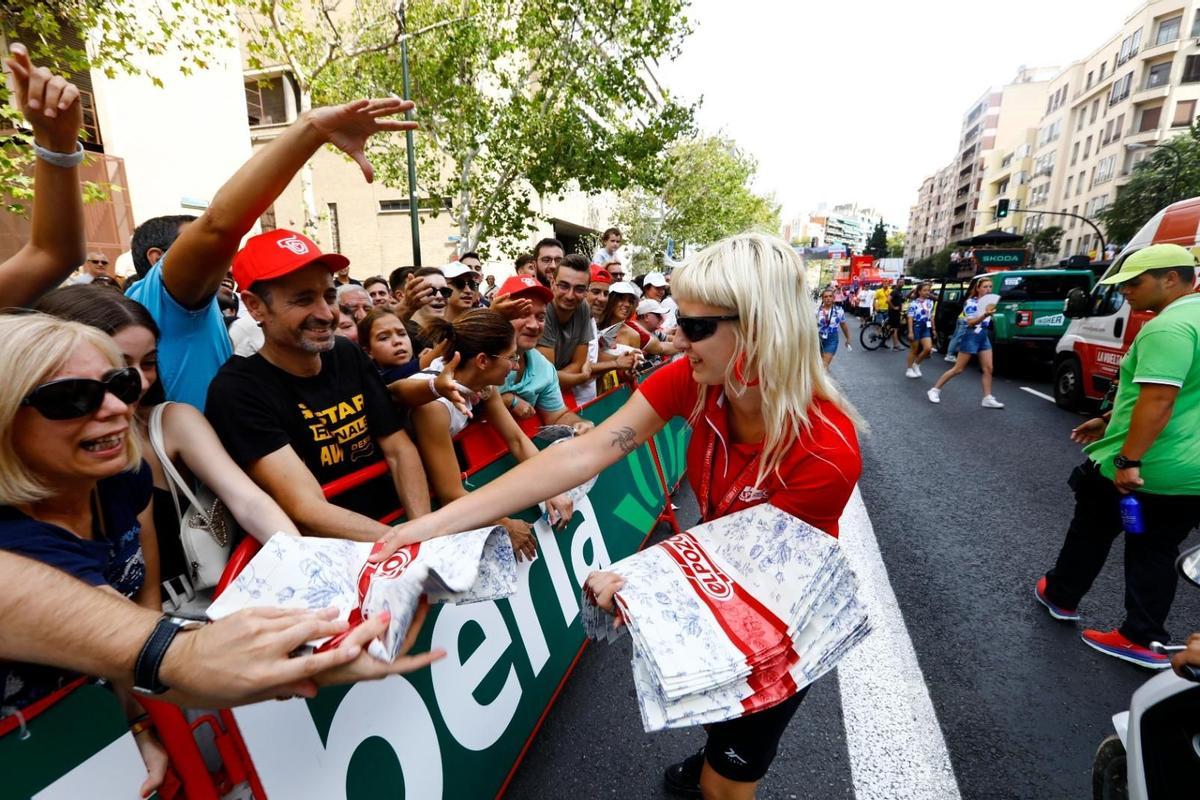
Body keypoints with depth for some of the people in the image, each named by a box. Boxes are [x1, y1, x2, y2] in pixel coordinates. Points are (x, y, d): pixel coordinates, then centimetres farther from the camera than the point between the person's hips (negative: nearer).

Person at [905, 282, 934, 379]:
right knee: (914, 350, 3)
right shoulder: (914, 303, -10)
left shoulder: (930, 302, 8)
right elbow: (910, 318, -12)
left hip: (926, 328, 5)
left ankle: (916, 364, 13)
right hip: (916, 327, -5)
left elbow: (931, 317, 15)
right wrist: (910, 332, -17)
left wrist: (933, 329, 14)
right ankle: (909, 369, 15)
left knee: (928, 348, -8)